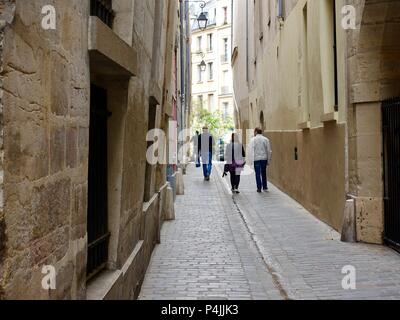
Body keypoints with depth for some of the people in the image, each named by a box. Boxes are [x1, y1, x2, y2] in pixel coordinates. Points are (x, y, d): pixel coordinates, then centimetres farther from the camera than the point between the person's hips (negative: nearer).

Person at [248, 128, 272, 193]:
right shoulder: (266, 139, 2)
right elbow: (269, 151, 1)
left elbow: (251, 150, -9)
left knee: (258, 174, 3)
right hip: (264, 158, 3)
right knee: (263, 173, 16)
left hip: (256, 159, -2)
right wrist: (269, 160, 7)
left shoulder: (253, 140, -5)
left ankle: (259, 188, 1)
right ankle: (265, 187, 19)